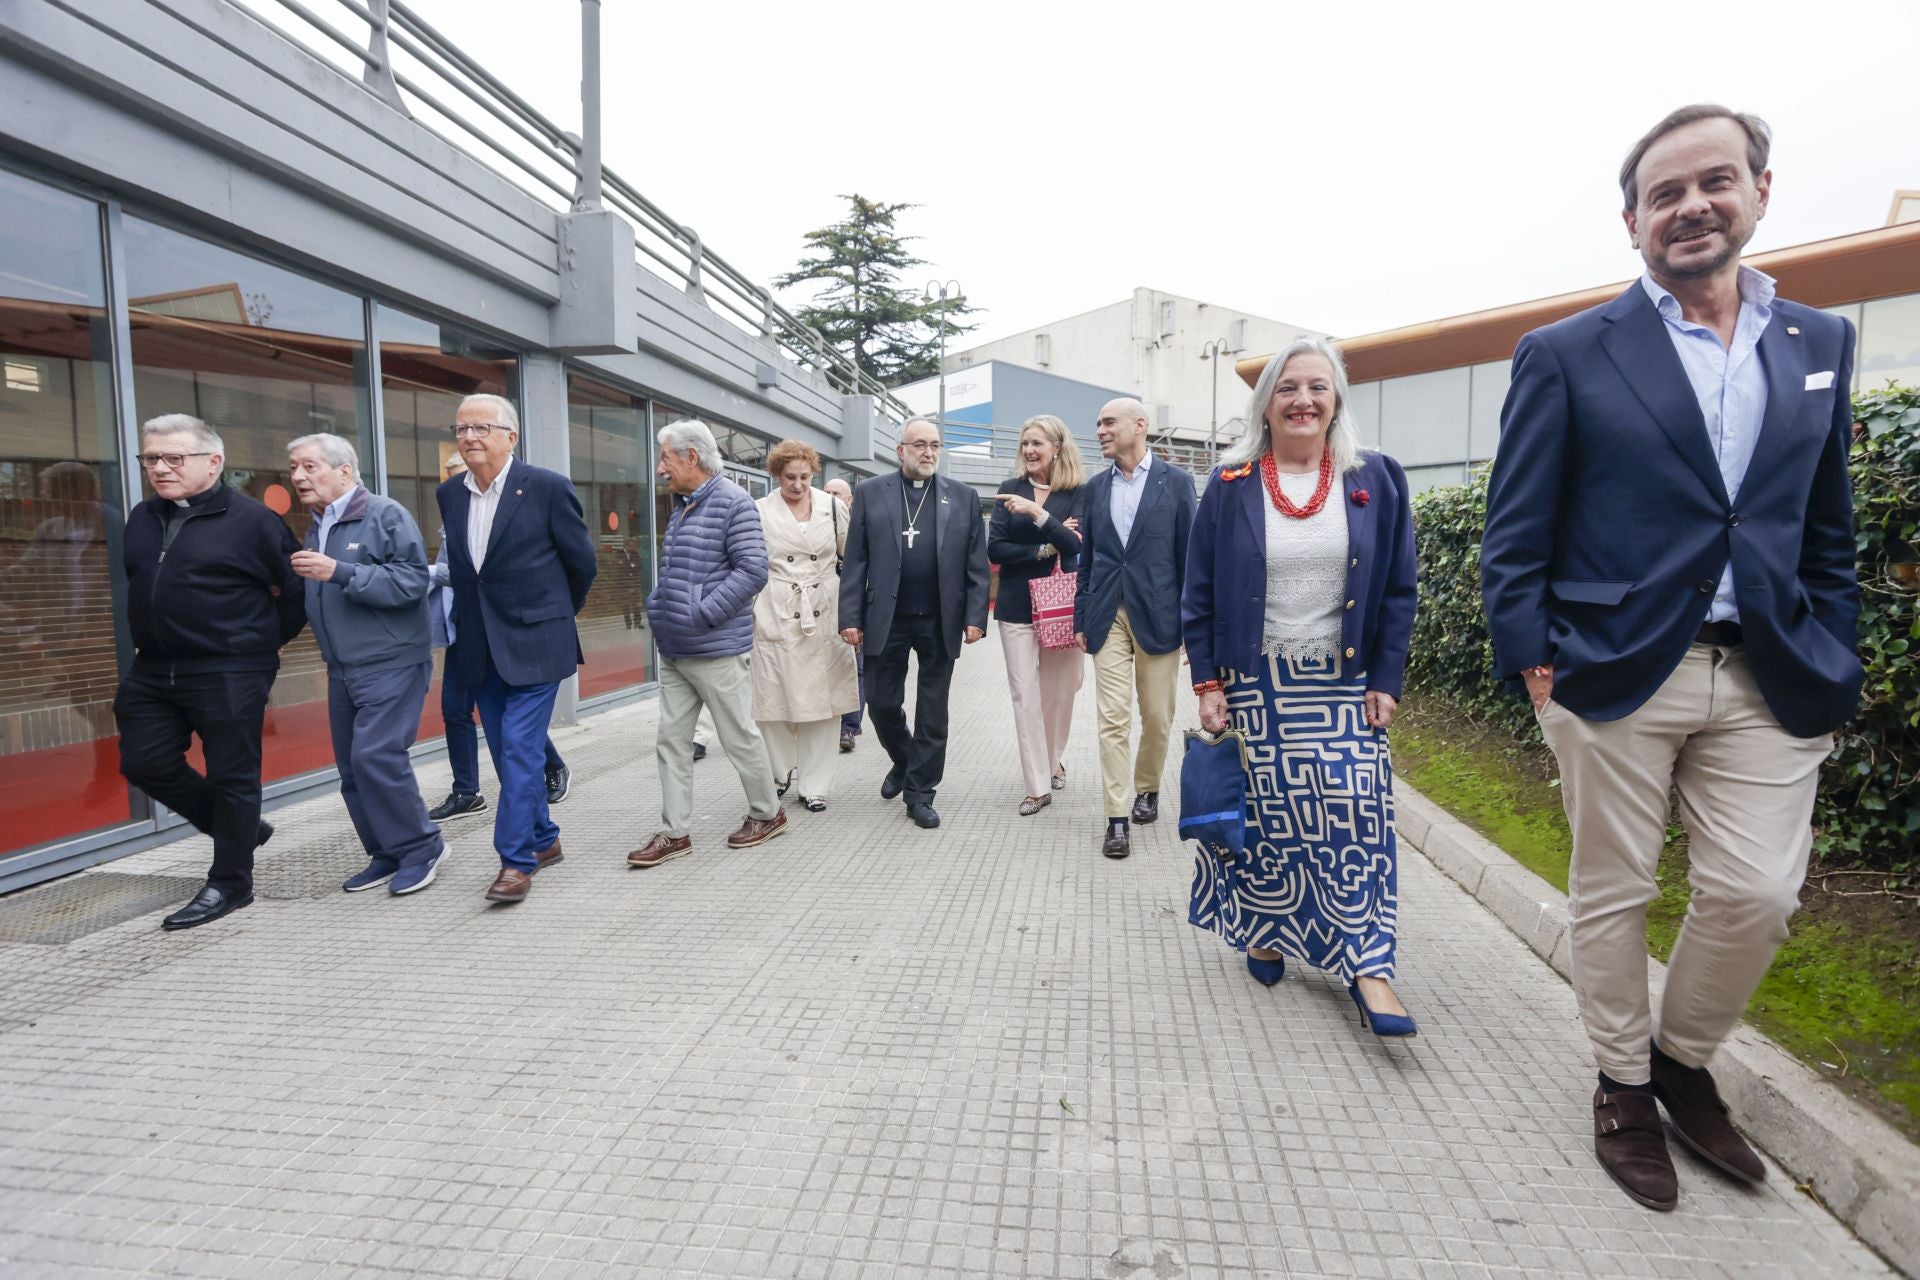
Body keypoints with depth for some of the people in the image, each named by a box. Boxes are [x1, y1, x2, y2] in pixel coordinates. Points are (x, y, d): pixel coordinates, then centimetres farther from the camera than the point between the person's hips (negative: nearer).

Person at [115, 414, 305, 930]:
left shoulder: (251, 519, -9)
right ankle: (240, 827, 29)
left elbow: (296, 591, -6)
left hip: (229, 675, -7)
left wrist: (259, 646, -2)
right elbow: (139, 587, 26)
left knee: (232, 776, 1)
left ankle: (229, 883, 13)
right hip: (152, 670, 8)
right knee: (145, 763, 10)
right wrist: (149, 642, 19)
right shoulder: (143, 519, 11)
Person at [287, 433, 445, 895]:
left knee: (375, 757, -14)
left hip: (391, 664, -8)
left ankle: (419, 848, 1)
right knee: (351, 767, 9)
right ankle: (386, 855, 20)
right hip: (341, 669, 9)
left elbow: (412, 580, -21)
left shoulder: (386, 515, -9)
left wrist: (339, 572, -24)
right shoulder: (315, 529, 16)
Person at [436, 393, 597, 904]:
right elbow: (461, 568, 18)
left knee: (519, 748, -9)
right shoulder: (449, 494, 7)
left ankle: (516, 861, -2)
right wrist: (464, 627, 17)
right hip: (480, 648, 6)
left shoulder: (547, 487, -9)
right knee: (510, 753, 12)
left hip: (534, 644, -6)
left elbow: (582, 563, -1)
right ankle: (543, 840, 27)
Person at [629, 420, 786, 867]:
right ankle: (674, 833, 16)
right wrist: (658, 608, 8)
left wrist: (703, 614, -19)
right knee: (671, 740, 8)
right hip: (673, 650, 8)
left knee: (739, 736, 4)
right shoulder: (681, 506, 15)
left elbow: (752, 570, -18)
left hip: (716, 649, -8)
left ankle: (768, 813, 22)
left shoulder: (733, 502, -10)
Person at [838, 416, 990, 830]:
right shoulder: (870, 493, 4)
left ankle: (920, 792, 18)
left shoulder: (962, 497, 6)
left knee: (932, 711, 6)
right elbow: (855, 561, 1)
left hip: (940, 621, 0)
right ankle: (903, 761, 36)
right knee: (882, 702, 8)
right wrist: (851, 618, -5)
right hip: (886, 620, 0)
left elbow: (976, 564, 3)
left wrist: (975, 617, -5)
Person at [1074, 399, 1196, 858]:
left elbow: (1189, 554, -1)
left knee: (1157, 717, 9)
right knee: (1113, 719, -2)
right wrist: (1081, 619, 8)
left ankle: (1147, 788, 33)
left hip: (1158, 616, -2)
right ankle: (1118, 817, 3)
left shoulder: (1175, 481, 0)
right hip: (1108, 617, 2)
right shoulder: (1095, 487, 10)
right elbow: (1087, 558, 12)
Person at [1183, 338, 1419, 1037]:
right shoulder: (1230, 486, 0)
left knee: (1354, 819, -2)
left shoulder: (1376, 481, 3)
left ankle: (1368, 967, 7)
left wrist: (1386, 681, -2)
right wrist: (1207, 682, -4)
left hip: (1343, 685, 1)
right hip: (1255, 683, 0)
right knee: (1264, 816, 7)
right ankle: (1264, 931, 27)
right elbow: (1199, 594, 1)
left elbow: (1397, 591, 4)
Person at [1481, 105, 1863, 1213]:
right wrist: (1531, 660, -11)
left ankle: (1684, 1059, 32)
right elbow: (1517, 531, -4)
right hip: (1617, 671, -3)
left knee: (1759, 896, 5)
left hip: (1769, 679, 4)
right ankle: (1625, 1085, 28)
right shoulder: (1567, 355, -1)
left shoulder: (1821, 343, 12)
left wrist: (1833, 673, 8)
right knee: (1614, 896, 7)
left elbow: (1827, 532, 14)